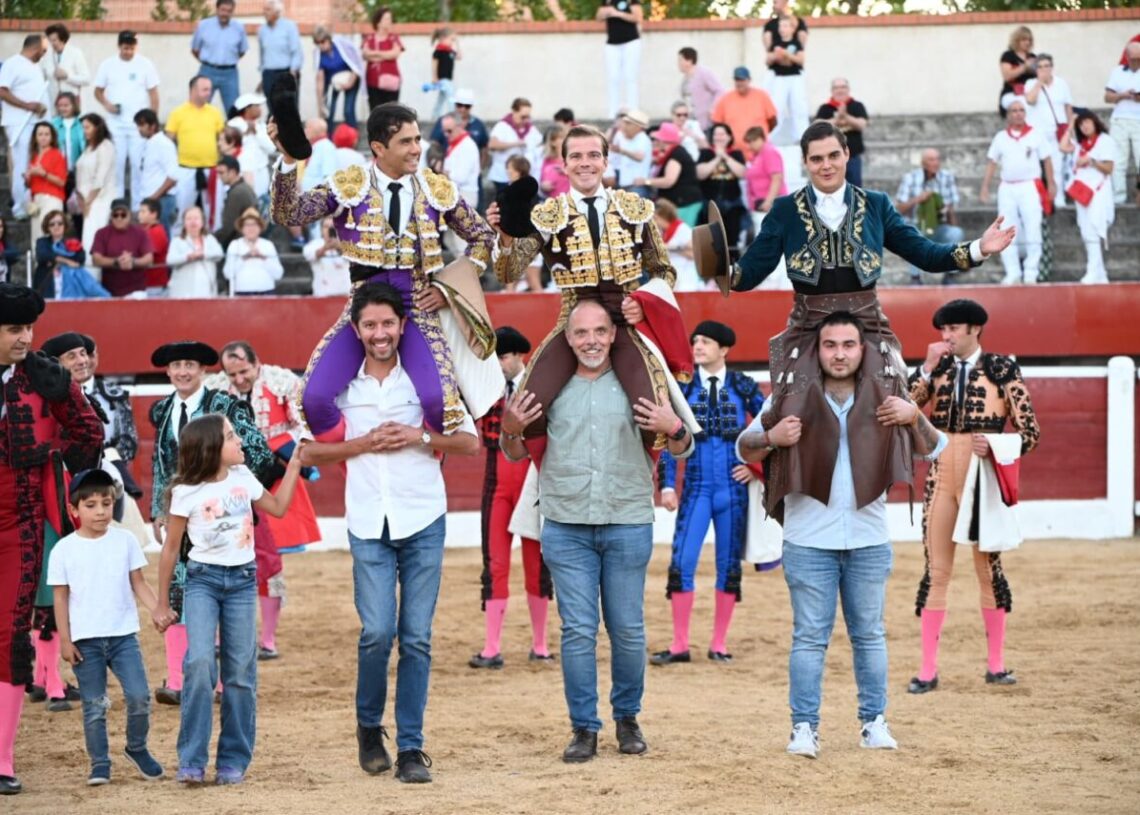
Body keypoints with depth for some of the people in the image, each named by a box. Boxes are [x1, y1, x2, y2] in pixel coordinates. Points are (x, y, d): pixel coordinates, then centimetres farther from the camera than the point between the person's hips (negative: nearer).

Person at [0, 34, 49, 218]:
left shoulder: (35, 67, 19)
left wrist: (43, 106, 4)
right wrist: (26, 105, -21)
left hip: (37, 123, 9)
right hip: (20, 125, -9)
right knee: (22, 167, -7)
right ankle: (21, 208, -4)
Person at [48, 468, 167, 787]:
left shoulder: (125, 541, 2)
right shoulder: (64, 550, -2)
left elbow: (139, 584, 5)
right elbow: (61, 597, 1)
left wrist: (158, 610, -12)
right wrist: (65, 640, -3)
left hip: (123, 635, 1)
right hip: (85, 640, -1)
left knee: (139, 696, -7)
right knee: (94, 706, 3)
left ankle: (137, 749, 16)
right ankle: (99, 763, 14)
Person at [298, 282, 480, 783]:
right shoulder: (341, 385, 6)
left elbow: (469, 442, 4)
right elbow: (310, 452, 7)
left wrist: (419, 437, -10)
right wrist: (363, 445, -6)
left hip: (423, 521, 0)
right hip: (368, 527, 0)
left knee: (416, 638, 0)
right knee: (377, 632, -10)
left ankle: (411, 747, 5)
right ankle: (369, 726, 14)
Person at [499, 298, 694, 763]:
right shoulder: (551, 388, 9)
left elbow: (682, 451, 9)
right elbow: (516, 455, 18)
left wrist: (673, 429, -14)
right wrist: (510, 430, -5)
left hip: (628, 526, 0)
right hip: (566, 528, 0)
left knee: (628, 629, 4)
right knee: (577, 630, -2)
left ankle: (628, 718, 20)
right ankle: (583, 728, 4)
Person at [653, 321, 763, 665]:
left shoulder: (744, 387, 2)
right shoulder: (683, 387, 2)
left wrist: (756, 465, 0)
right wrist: (667, 485, -3)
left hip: (733, 489, 0)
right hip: (697, 488, 0)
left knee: (729, 565, 5)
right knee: (682, 562, -7)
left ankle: (720, 643, 14)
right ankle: (679, 645, 0)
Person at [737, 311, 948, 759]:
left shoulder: (883, 398, 6)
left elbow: (933, 451, 8)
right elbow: (744, 449, 3)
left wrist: (915, 417, -12)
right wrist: (773, 438, -18)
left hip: (869, 541, 2)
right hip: (809, 541, -2)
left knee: (869, 634, 9)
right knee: (810, 636, -1)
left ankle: (874, 721, 16)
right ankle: (804, 726, 2)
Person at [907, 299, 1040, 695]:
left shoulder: (1002, 369, -2)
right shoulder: (938, 369, 8)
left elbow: (1030, 432, -5)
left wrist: (995, 447, -22)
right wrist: (927, 368, -11)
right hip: (942, 478, 3)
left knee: (988, 567, 5)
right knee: (935, 571, 2)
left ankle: (996, 664, 15)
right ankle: (928, 669, 4)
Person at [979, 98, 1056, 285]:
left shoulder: (1034, 136, 4)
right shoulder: (1000, 137, 10)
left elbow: (1046, 160, 6)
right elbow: (991, 163, 10)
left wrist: (1051, 185, 1)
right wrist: (985, 188, 2)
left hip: (1030, 187, -3)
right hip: (1007, 189, 3)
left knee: (1032, 233, -5)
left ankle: (1030, 273, 0)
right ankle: (1013, 273, 7)